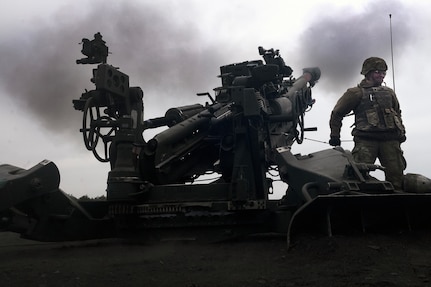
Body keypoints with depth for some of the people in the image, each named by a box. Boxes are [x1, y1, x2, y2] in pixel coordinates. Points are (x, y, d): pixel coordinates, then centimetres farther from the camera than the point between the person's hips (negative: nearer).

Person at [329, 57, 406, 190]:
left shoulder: (389, 92, 24)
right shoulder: (356, 93, 8)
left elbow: (398, 113, 35)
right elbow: (337, 113, 12)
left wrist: (401, 131, 22)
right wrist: (335, 135, 10)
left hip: (390, 139, 4)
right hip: (366, 139, -4)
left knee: (396, 172, -4)